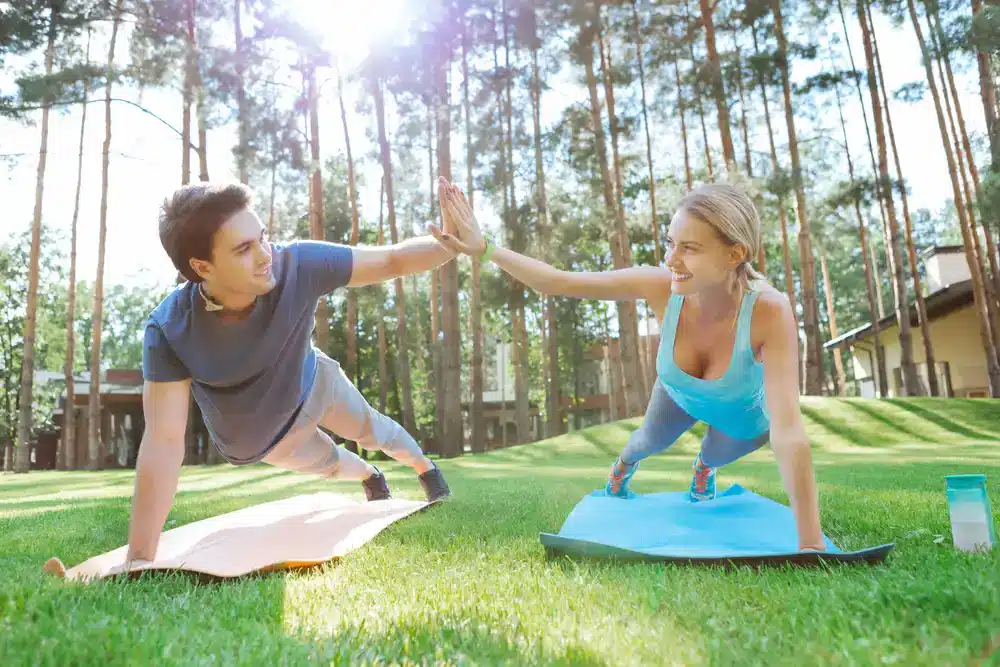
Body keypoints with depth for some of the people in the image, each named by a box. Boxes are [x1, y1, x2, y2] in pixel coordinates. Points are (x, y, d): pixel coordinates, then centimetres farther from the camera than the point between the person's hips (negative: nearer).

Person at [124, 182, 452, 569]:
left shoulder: (296, 265, -37)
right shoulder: (169, 331, -39)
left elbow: (392, 260, -29)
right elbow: (163, 443, -41)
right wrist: (139, 559, -43)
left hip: (311, 381, 1)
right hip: (259, 435, 0)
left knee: (372, 428, 24)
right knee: (330, 462, 24)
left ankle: (426, 468, 58)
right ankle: (372, 479, 62)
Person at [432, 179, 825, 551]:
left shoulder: (769, 312, -46)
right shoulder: (661, 286, -39)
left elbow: (788, 431, -49)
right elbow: (558, 282, -33)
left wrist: (811, 544, -50)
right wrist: (484, 249, -45)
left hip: (743, 412, -2)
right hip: (679, 393, 2)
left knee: (717, 456, 30)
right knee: (652, 441, 32)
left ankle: (703, 468, 69)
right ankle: (623, 466, 70)